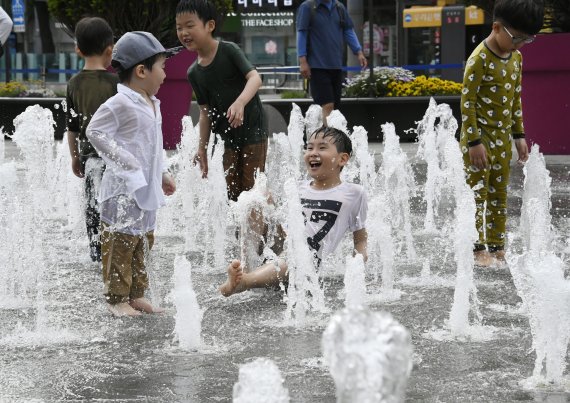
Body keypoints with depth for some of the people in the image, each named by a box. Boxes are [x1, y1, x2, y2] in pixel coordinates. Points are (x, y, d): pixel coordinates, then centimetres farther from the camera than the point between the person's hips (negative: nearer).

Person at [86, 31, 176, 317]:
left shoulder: (151, 104, 13)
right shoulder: (120, 104, -17)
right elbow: (95, 132, -20)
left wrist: (162, 174, 23)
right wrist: (126, 163, -21)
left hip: (146, 188, 9)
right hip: (124, 190, -9)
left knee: (143, 242, 15)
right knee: (121, 243, -3)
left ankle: (136, 294, 24)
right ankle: (116, 298, 5)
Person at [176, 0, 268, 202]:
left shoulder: (229, 50, -11)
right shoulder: (194, 73, 5)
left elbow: (255, 78, -23)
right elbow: (205, 111, 10)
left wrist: (240, 102, -40)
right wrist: (202, 148, 7)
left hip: (252, 127, -5)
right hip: (227, 135, 5)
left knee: (252, 185, -6)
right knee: (231, 189, 7)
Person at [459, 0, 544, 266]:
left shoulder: (516, 57, 7)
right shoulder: (480, 59, -17)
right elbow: (467, 101, -17)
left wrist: (519, 135, 15)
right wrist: (474, 141, -19)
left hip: (503, 137, 7)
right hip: (480, 136, -7)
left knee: (499, 195, 12)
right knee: (477, 194, -3)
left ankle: (497, 247, 18)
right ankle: (478, 250, 1)